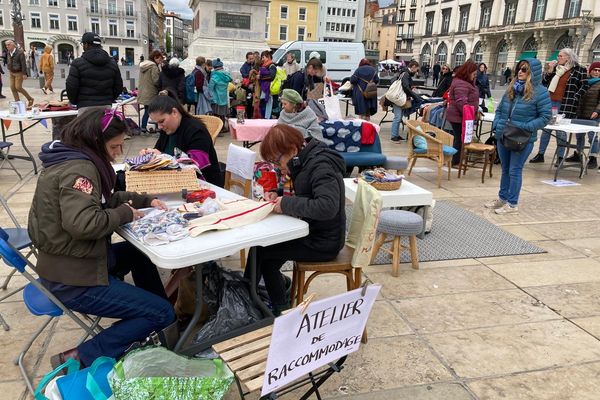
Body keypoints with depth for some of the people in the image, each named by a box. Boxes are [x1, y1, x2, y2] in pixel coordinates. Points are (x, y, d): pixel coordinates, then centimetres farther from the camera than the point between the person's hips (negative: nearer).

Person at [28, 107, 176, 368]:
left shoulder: (71, 160, 9)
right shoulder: (78, 169, -22)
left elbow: (103, 200, 20)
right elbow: (83, 222, -36)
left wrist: (145, 201, 8)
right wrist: (125, 214, -19)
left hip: (71, 262, 10)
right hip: (74, 280, -10)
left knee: (139, 252, 28)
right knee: (162, 314, -5)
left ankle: (155, 329, 35)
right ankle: (82, 358, -6)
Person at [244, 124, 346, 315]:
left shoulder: (321, 167, -23)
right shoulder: (306, 161, 5)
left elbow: (327, 206, -36)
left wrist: (286, 203, -26)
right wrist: (278, 196, -2)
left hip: (323, 243, -8)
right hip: (312, 232, 9)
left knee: (260, 249, -4)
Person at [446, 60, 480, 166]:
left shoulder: (466, 82, 17)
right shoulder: (461, 84, -20)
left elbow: (470, 100, 28)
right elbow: (461, 102, -28)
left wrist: (476, 109, 21)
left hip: (461, 116, 11)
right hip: (459, 117, -11)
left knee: (459, 138, 15)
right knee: (459, 139, -4)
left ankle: (456, 160, 22)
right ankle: (455, 162, 3)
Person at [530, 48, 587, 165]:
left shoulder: (579, 70, -3)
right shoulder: (555, 68, 8)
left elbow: (583, 88, -1)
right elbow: (544, 83, 9)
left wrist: (574, 100, -7)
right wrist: (549, 71, -3)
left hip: (565, 105, -4)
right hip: (550, 103, 4)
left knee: (561, 131, 0)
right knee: (546, 129, 9)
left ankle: (560, 157, 10)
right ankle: (540, 154, 17)